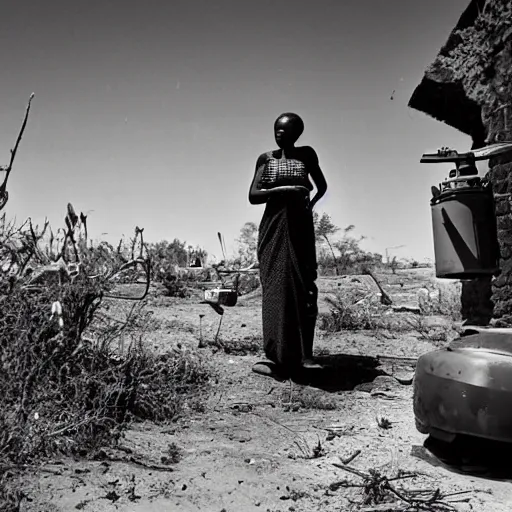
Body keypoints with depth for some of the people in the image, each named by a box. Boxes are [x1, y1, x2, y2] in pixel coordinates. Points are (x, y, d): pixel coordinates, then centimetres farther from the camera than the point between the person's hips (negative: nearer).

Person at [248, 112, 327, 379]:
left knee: (302, 287, -5)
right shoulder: (266, 159, 7)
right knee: (275, 288, -6)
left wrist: (311, 204, 6)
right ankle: (278, 356, -5)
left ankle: (304, 354, -1)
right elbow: (253, 196, -2)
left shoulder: (306, 155, 9)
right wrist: (284, 189, -14)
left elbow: (322, 185, 22)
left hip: (299, 226, 0)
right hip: (273, 227, 0)